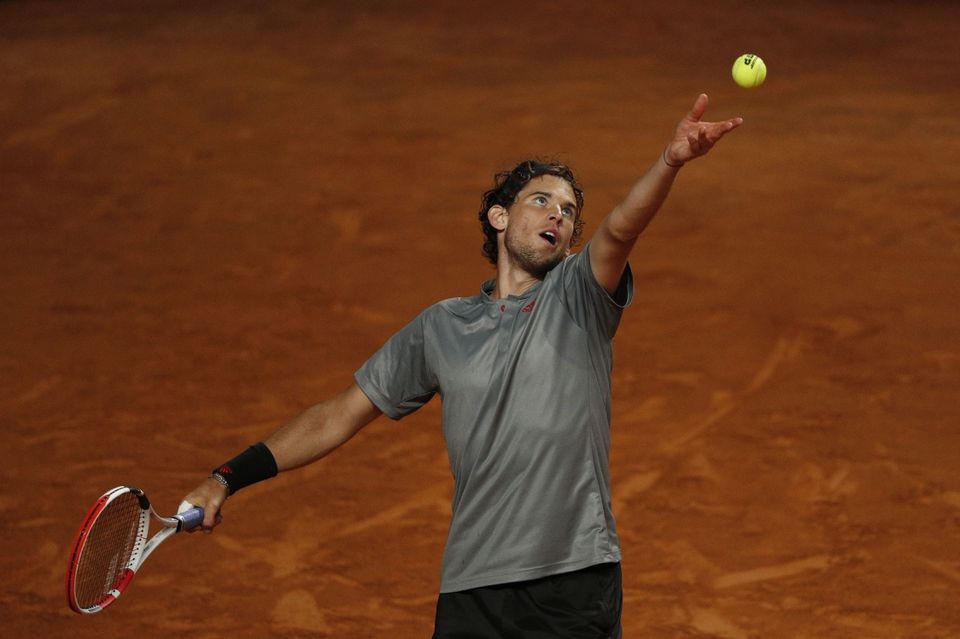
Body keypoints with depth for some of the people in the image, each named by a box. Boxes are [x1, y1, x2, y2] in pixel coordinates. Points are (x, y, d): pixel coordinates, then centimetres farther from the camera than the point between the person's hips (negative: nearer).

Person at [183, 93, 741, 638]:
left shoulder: (578, 296, 6)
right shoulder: (440, 328, 14)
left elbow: (621, 229, -15)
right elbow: (343, 415, 19)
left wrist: (672, 160, -36)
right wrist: (229, 478, 14)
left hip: (578, 585, -2)